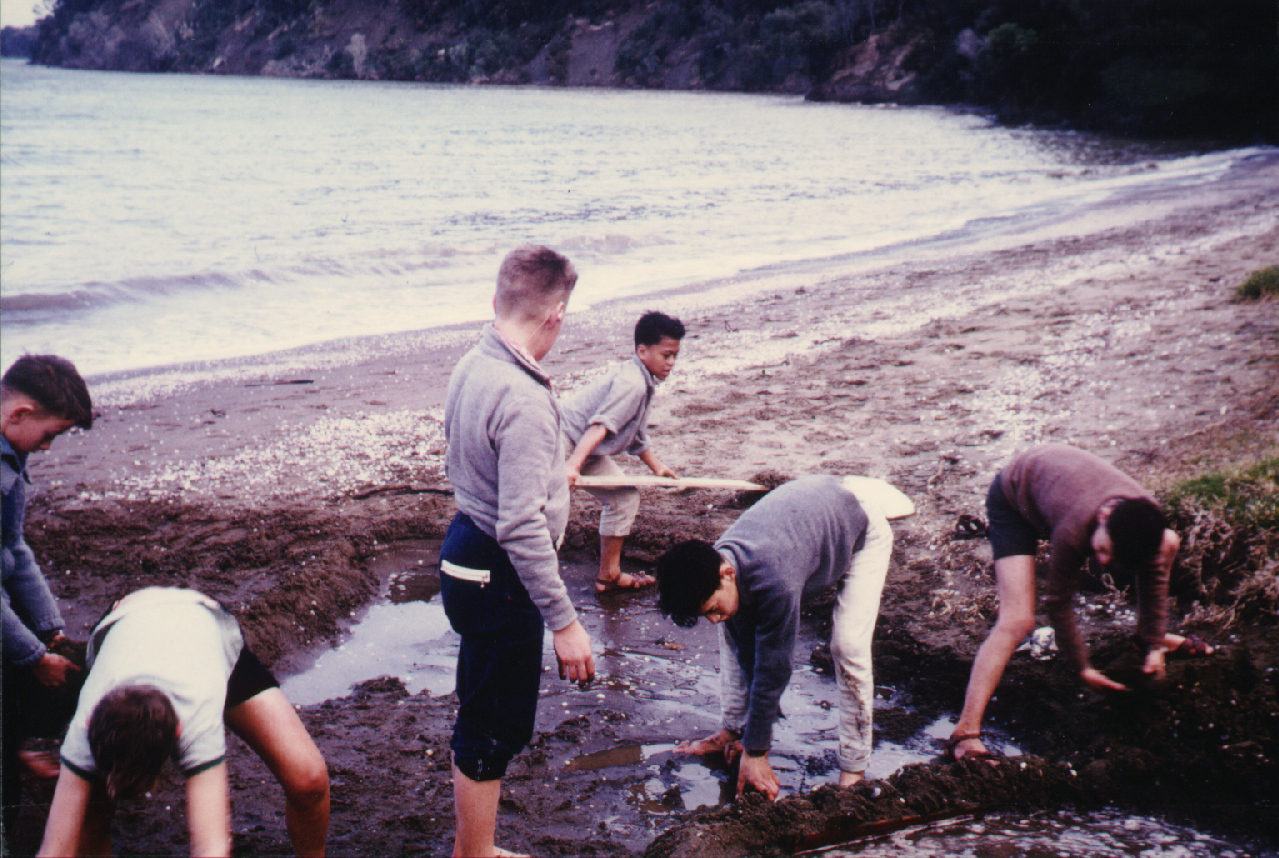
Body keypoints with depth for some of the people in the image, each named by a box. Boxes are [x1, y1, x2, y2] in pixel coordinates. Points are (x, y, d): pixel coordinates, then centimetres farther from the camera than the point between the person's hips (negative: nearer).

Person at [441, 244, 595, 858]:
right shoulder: (524, 400, -26)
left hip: (464, 549, 10)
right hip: (498, 577, -10)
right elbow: (522, 528, -28)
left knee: (480, 719, 23)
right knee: (493, 730, 5)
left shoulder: (471, 368, 2)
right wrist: (564, 621, -23)